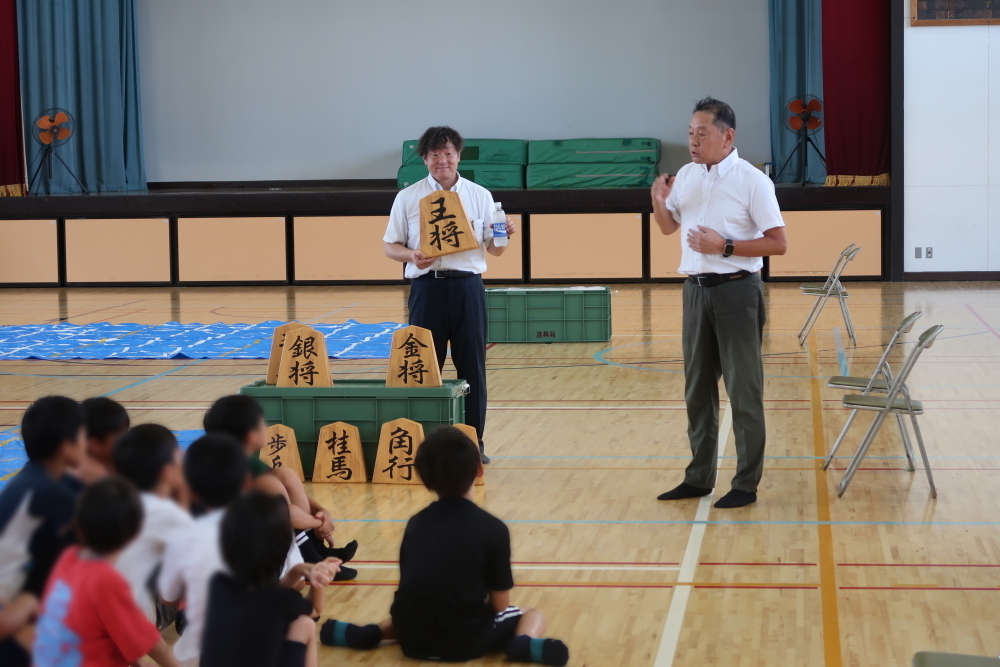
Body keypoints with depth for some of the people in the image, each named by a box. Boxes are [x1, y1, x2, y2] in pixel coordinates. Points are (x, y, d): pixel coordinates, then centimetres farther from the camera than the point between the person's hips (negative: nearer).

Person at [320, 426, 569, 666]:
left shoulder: (415, 523, 7)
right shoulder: (493, 529, -5)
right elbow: (500, 605, 0)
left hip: (414, 640, 4)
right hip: (466, 640, -4)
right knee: (533, 614, 20)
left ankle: (371, 633, 17)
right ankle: (523, 642, -12)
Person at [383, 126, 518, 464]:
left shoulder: (480, 196, 7)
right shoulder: (408, 198, 4)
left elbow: (493, 249, 9)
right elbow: (391, 246, 5)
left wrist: (505, 236, -13)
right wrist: (412, 256, -15)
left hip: (468, 284, 1)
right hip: (427, 286, -1)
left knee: (472, 366, 2)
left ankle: (474, 442, 10)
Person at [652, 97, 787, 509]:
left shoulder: (752, 181, -11)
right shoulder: (686, 176, 7)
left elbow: (778, 244, -12)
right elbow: (668, 227, 19)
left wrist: (725, 246, -20)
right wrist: (658, 202, -2)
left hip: (736, 292, -6)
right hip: (696, 290, 6)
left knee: (743, 392, 0)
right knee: (697, 389, 12)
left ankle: (746, 485, 8)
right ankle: (699, 478, 22)